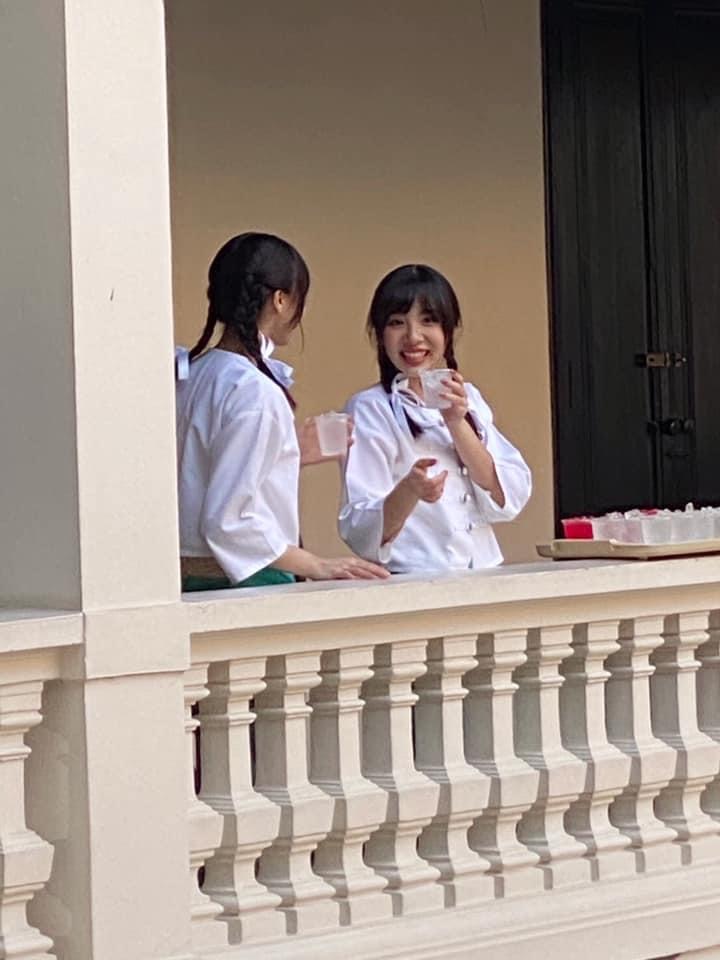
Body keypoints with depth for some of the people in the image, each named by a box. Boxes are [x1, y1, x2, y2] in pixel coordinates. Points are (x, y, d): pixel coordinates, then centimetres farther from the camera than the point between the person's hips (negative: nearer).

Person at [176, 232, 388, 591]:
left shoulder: (190, 375, 10)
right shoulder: (256, 392, -14)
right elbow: (227, 520, -18)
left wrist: (294, 454, 22)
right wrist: (316, 566, -13)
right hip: (246, 587, -8)